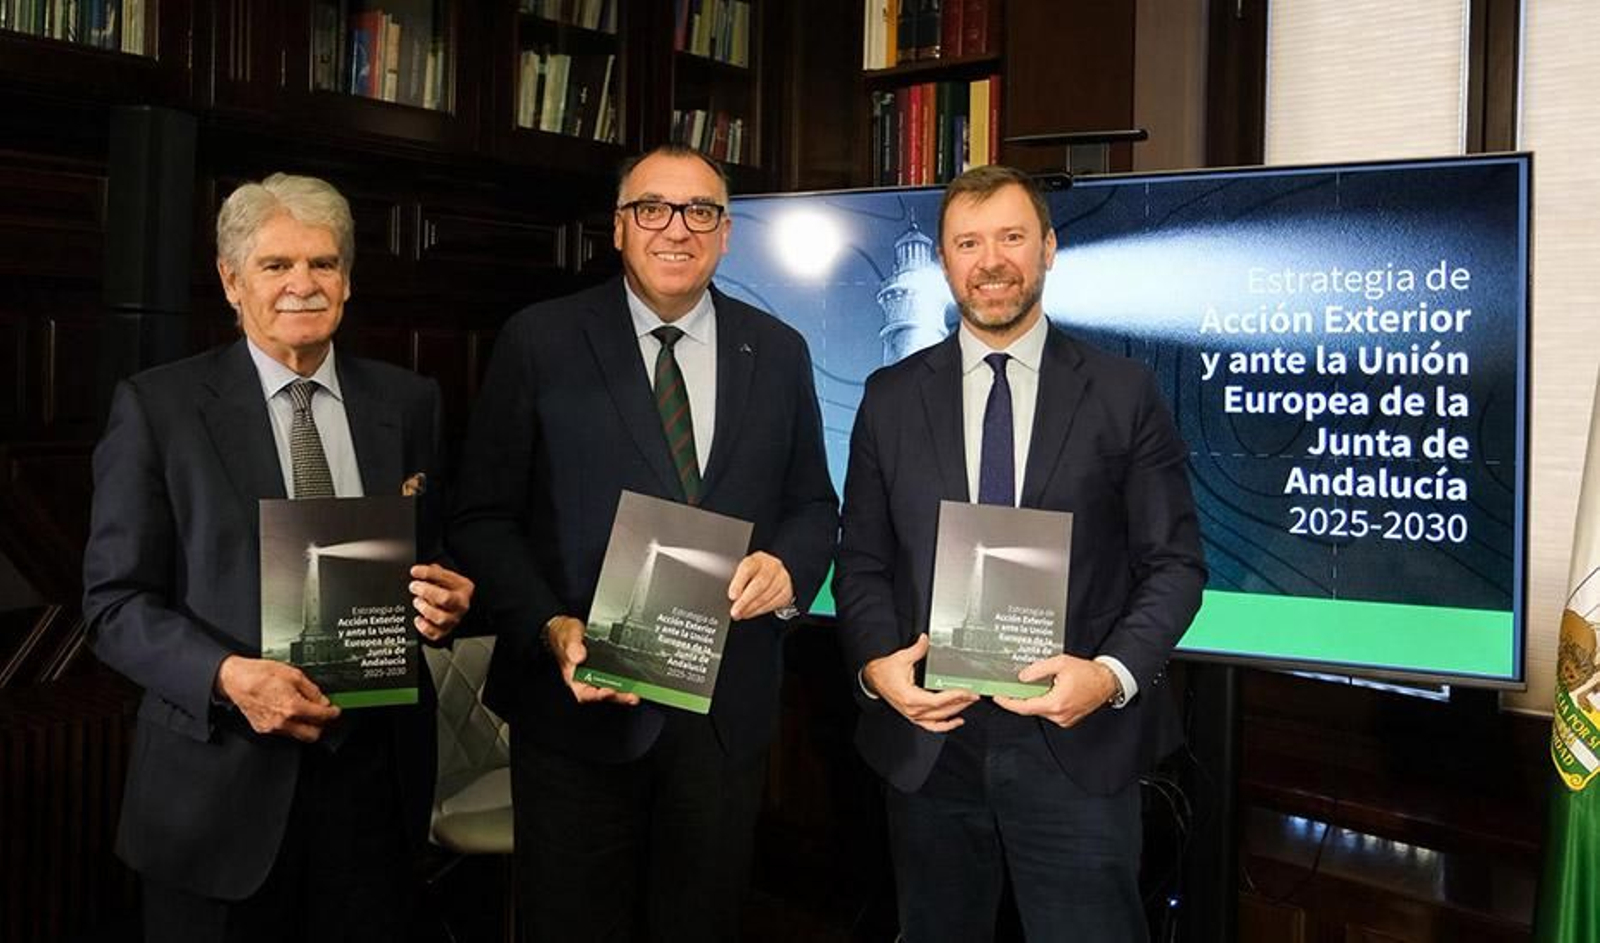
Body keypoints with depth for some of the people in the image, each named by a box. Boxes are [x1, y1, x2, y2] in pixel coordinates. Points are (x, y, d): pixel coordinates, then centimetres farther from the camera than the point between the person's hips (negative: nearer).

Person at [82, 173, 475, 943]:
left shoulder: (408, 403, 5)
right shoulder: (157, 407, -3)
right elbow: (115, 602, -4)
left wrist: (445, 599, -11)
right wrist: (229, 674, -20)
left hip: (376, 771, 3)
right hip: (221, 782, -2)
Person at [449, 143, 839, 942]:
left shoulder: (778, 353, 5)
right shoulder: (539, 342, -3)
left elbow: (814, 504, 11)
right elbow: (483, 517, -3)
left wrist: (788, 565, -11)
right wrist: (552, 629, -17)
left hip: (729, 710, 3)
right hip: (580, 699, -2)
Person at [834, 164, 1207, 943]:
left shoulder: (1123, 393, 0)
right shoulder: (891, 397, 5)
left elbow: (1175, 561, 0)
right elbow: (861, 560, 6)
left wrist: (1113, 672, -16)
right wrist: (877, 663, -11)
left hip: (1078, 744, -2)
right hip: (927, 741, 2)